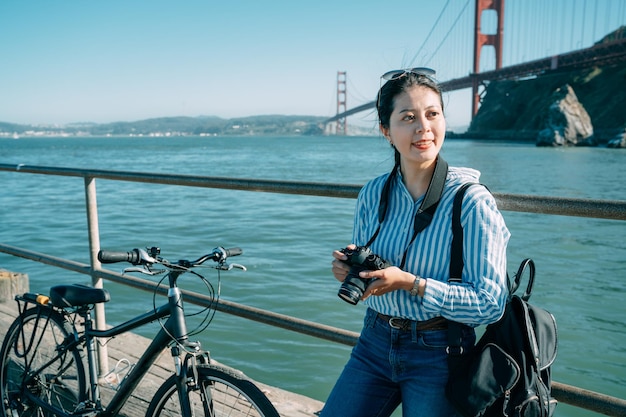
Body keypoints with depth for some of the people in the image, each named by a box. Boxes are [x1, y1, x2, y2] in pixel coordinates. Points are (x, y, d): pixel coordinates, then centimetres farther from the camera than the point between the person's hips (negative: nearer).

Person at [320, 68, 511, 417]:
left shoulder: (472, 201, -16)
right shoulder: (372, 194, -1)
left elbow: (490, 304, -18)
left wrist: (410, 283, -26)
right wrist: (349, 268, -12)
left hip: (438, 355, -4)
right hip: (375, 344, 4)